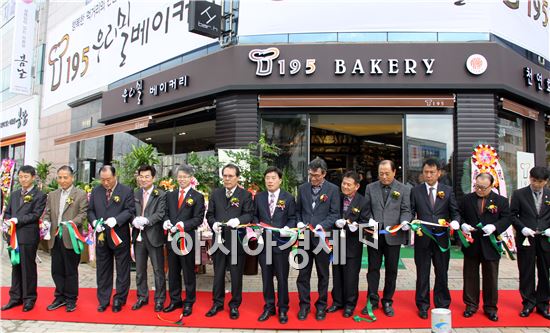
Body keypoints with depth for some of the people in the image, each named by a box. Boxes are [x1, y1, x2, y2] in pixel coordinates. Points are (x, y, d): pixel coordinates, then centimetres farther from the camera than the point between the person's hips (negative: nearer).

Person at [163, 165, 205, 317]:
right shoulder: (170, 195, 12)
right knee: (173, 271, 14)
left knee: (189, 272, 5)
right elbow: (166, 213, 11)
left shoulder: (197, 197, -4)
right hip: (171, 238, 5)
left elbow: (198, 218, -9)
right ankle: (175, 300, 28)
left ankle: (189, 303, 18)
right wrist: (166, 222, -10)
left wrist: (182, 225, -20)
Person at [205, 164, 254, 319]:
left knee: (236, 274, 7)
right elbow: (209, 214, 9)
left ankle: (234, 305, 22)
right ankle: (217, 303, 29)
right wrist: (213, 223, -11)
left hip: (237, 240, -3)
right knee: (218, 273, 14)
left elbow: (249, 214, -10)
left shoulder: (245, 195, -2)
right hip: (219, 239, 3)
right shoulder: (216, 193, 10)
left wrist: (238, 220, -29)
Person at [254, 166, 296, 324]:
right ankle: (269, 307, 26)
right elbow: (255, 215, 12)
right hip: (264, 242, 3)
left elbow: (292, 218, 0)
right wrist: (257, 226, -8)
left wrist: (288, 228, -19)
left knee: (282, 277, 7)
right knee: (266, 277, 11)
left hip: (281, 242, -2)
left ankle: (282, 309, 21)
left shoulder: (288, 198, 0)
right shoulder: (259, 197, 7)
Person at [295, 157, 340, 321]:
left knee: (323, 274, 10)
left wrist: (323, 225, -17)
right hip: (305, 236, 2)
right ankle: (304, 305, 21)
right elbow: (298, 210, 13)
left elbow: (335, 213, -4)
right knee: (303, 273, 7)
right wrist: (299, 222, -5)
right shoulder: (302, 188, 7)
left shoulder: (333, 189, -2)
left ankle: (321, 305, 24)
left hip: (322, 237, -2)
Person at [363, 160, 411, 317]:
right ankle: (372, 300, 19)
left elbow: (405, 210, 1)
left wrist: (404, 221, -18)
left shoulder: (404, 189, 4)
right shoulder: (370, 188, 7)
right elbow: (367, 208, 7)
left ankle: (387, 302, 23)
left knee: (391, 270, 9)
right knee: (373, 268, 8)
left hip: (393, 235, -1)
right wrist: (370, 219, -11)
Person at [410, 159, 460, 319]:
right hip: (422, 238, -1)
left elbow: (455, 212, 5)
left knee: (442, 273, 10)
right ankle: (423, 305, 19)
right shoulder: (416, 191, 3)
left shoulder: (448, 190, 5)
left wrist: (455, 221, -16)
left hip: (442, 238, 1)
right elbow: (411, 211, 1)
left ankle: (442, 305, 25)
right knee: (422, 273, 7)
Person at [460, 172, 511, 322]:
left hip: (490, 245, -1)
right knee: (470, 276, 10)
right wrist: (463, 225, -13)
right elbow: (459, 215, 7)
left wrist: (494, 227, -18)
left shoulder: (501, 201, 0)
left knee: (491, 277, 8)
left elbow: (507, 218, -2)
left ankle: (490, 307, 22)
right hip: (471, 244, 1)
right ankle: (471, 305, 23)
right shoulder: (467, 199, 3)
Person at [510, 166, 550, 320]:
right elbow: (512, 215, 1)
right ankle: (528, 303, 18)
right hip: (526, 239, -1)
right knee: (526, 273, 6)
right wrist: (522, 228, -12)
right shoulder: (519, 194, 0)